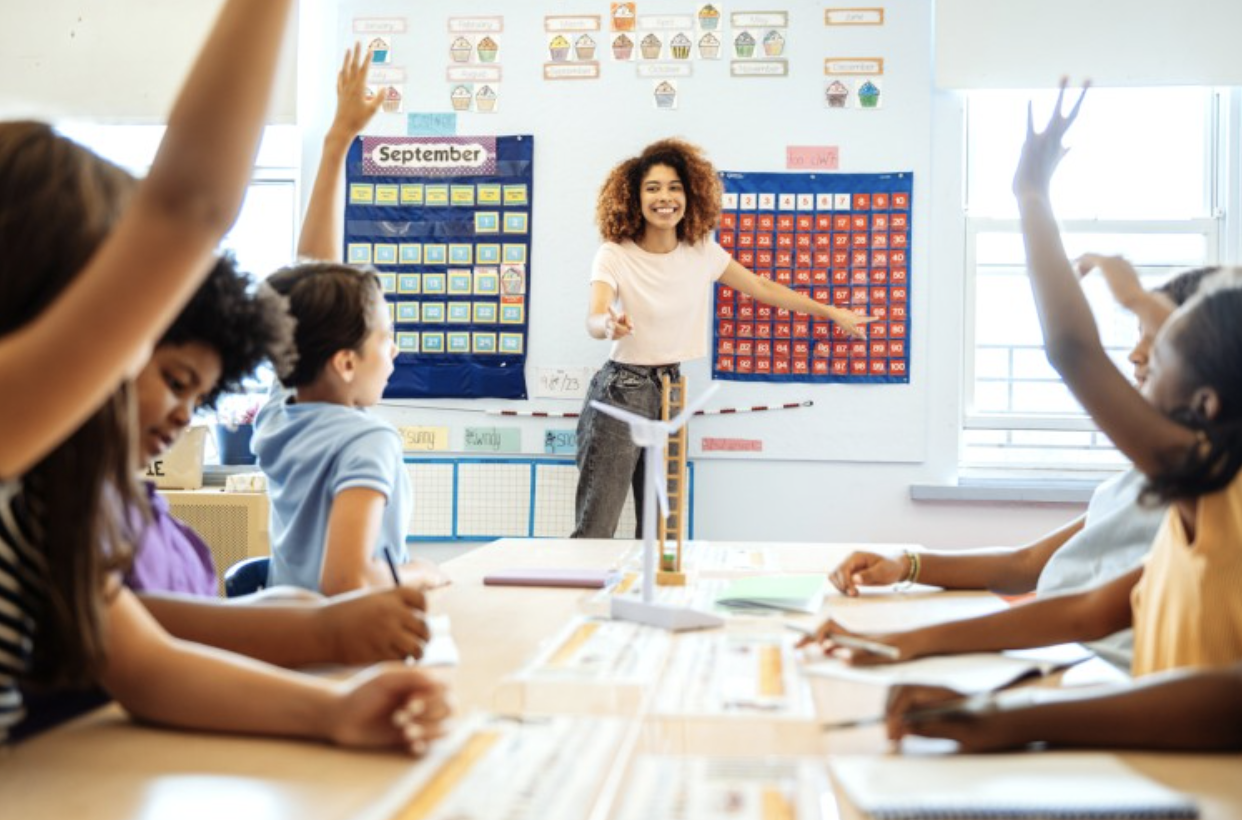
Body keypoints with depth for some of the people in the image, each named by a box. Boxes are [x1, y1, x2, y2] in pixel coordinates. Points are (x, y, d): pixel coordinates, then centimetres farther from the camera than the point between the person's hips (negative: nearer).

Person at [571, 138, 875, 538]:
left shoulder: (702, 253, 2)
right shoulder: (614, 256, -12)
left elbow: (763, 288, 11)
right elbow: (594, 320, -25)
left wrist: (832, 312, 13)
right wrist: (609, 326, -50)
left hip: (671, 389, 5)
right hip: (621, 390, -5)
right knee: (595, 529, -5)